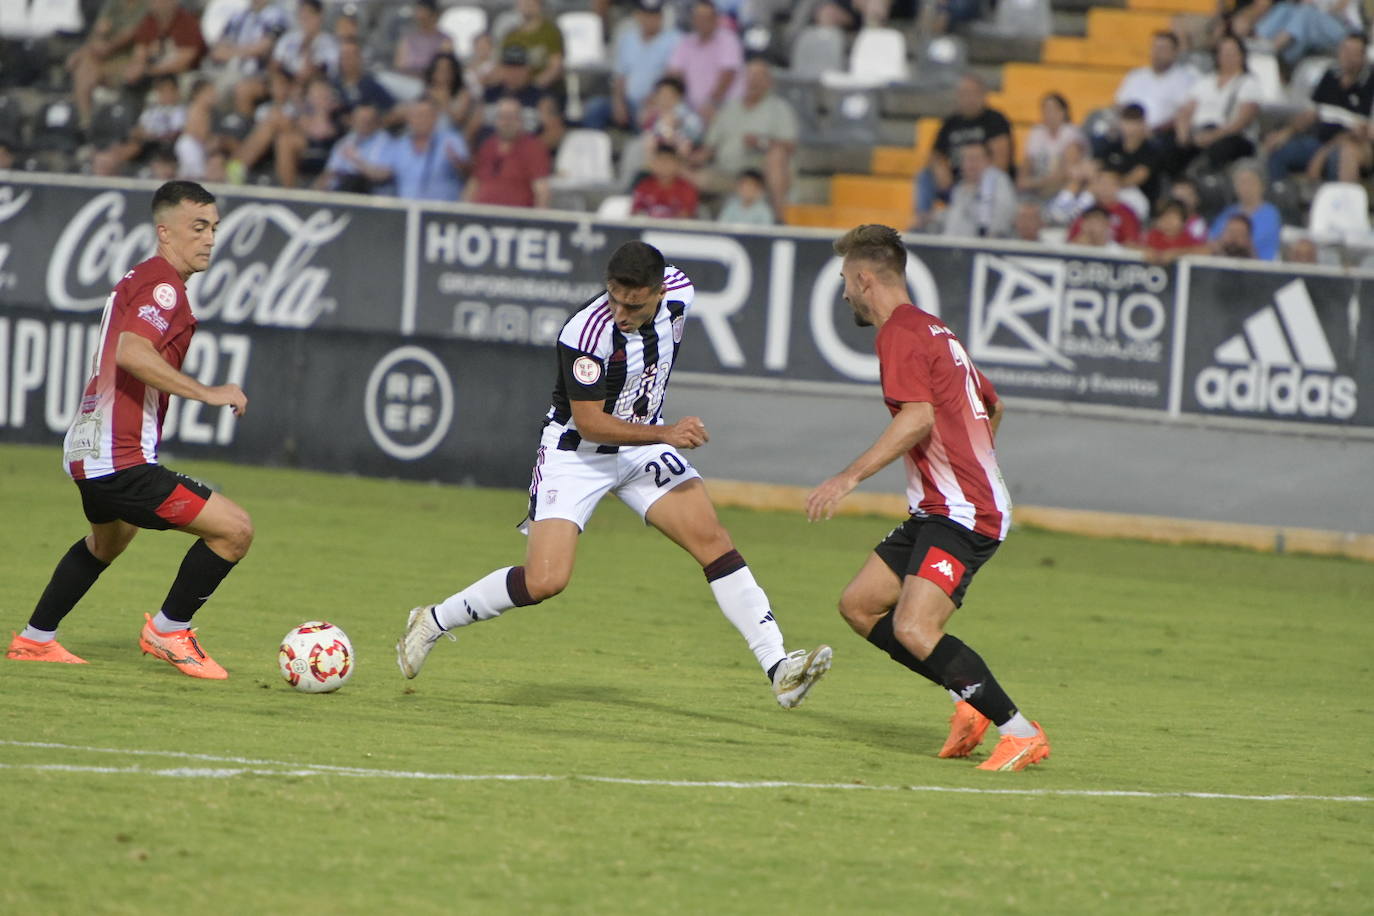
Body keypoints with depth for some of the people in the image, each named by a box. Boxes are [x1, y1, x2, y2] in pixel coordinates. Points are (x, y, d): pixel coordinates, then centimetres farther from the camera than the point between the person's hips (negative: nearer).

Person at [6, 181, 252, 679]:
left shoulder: (138, 279, 16)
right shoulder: (163, 284, -16)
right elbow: (133, 353, -32)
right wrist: (208, 393, -29)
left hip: (87, 451, 11)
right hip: (121, 461, -11)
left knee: (107, 540, 39)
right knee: (234, 528, -14)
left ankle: (35, 639, 49)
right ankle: (168, 630, 2)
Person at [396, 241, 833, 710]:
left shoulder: (679, 293, -13)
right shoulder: (586, 332, -31)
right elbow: (589, 424, -25)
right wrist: (665, 434, -32)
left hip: (644, 440, 6)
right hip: (577, 453, -6)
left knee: (714, 541, -8)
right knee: (544, 580, -16)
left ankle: (778, 668, -7)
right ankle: (432, 622, 6)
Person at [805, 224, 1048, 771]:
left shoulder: (899, 333, -11)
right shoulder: (933, 330, 19)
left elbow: (919, 418, -25)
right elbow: (991, 406, 31)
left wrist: (850, 478, -26)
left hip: (960, 514, -11)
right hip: (940, 509, 11)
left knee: (914, 630, -22)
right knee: (859, 605, 12)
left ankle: (1022, 734, -19)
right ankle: (972, 700, 10)